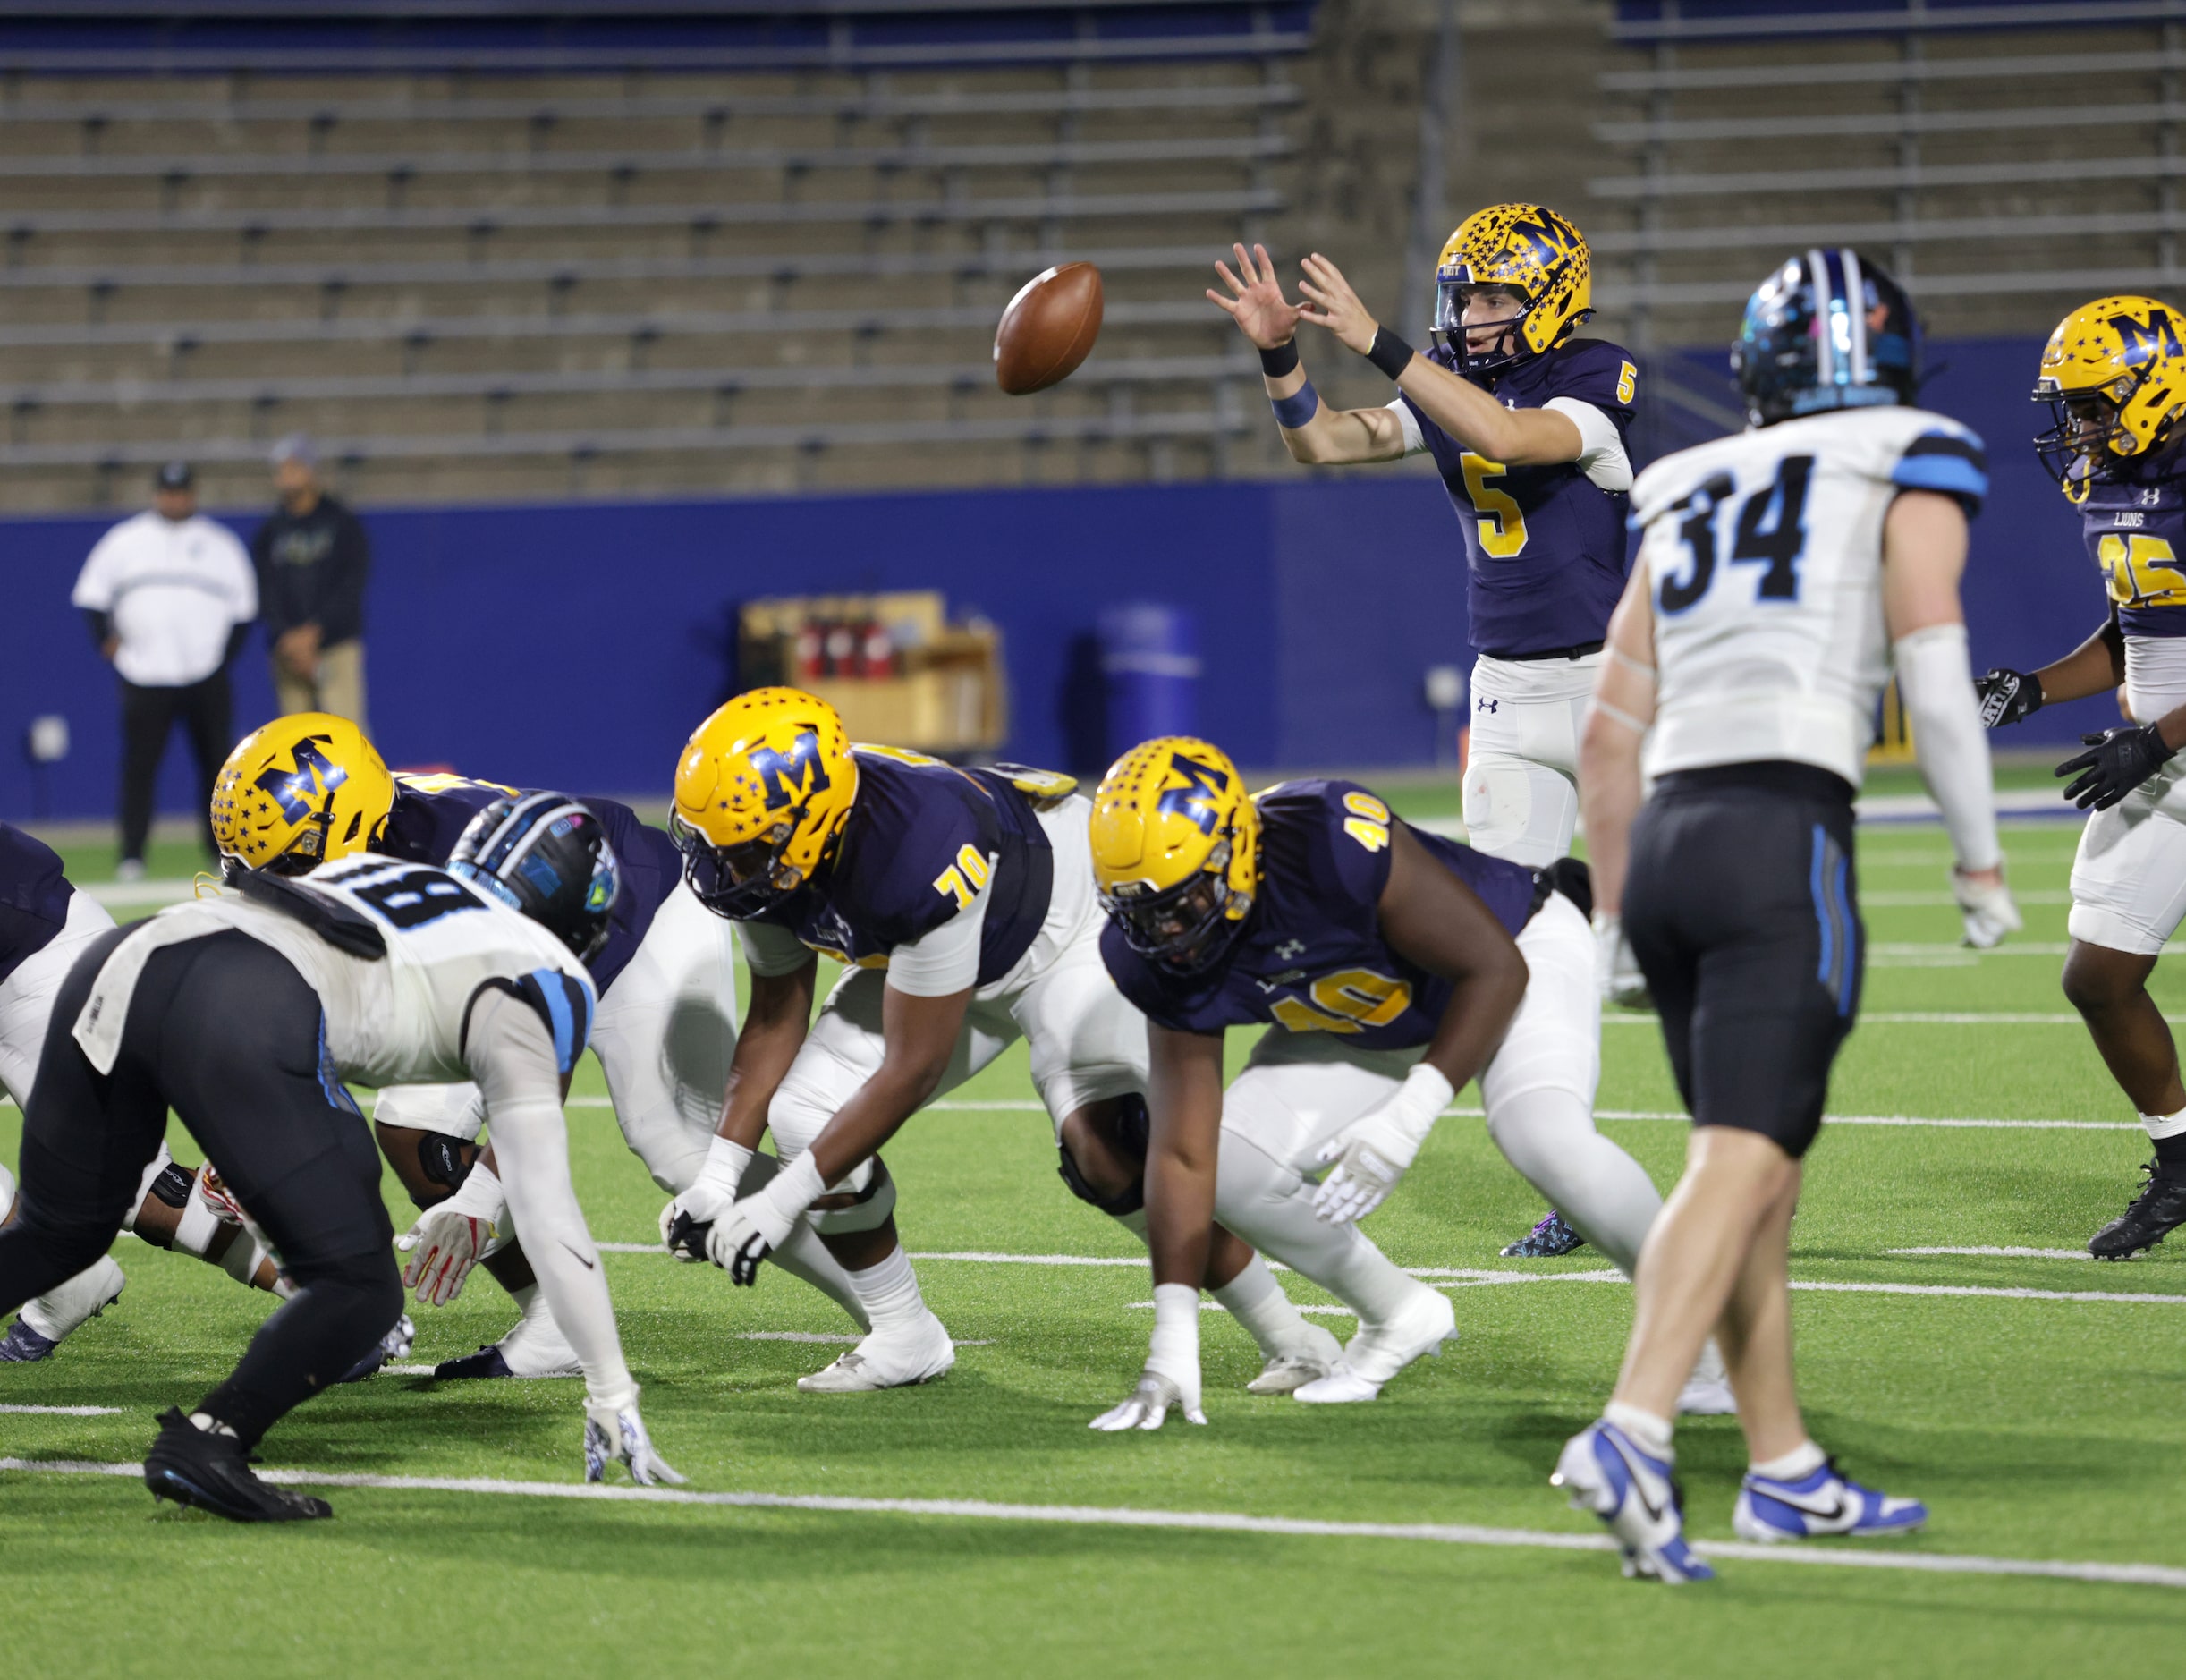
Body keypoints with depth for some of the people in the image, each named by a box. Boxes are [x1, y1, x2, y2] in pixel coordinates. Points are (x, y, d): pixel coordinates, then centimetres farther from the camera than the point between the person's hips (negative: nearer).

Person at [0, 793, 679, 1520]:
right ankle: (206, 1441, -11)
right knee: (358, 1287, 8)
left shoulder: (370, 870, 37)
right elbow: (550, 1214, 15)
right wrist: (612, 1396, 19)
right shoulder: (538, 982, 19)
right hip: (245, 1018, -7)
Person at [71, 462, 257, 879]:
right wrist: (107, 641, 1)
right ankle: (132, 855, -3)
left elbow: (243, 608, 12)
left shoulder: (220, 544, 10)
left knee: (216, 761, 1)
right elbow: (92, 595, 10)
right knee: (139, 763, -6)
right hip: (144, 678, -1)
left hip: (207, 677, 1)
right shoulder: (124, 541, 7)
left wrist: (225, 653, 2)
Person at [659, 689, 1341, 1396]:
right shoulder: (770, 848, -20)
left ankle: (1286, 1335, -9)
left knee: (1108, 1154, -26)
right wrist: (719, 1175, -14)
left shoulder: (915, 854, -43)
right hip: (937, 944, 8)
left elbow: (913, 1068, -34)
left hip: (1071, 925, -7)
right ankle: (904, 1339, 10)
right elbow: (777, 1016, -5)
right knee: (805, 1121, -9)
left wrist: (782, 1202, -30)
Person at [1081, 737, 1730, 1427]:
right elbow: (1183, 1153, -16)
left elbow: (1496, 968, -30)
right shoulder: (1162, 956, -21)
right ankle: (1398, 1315, 14)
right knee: (1232, 1167, -11)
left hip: (1514, 950, -6)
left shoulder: (1334, 846, -40)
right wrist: (1171, 1343, -20)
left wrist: (1408, 1119, -40)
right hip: (1363, 1023, 6)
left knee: (1545, 1139, -32)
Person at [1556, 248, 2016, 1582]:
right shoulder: (1911, 466, 7)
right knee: (1742, 1161, -13)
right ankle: (1630, 1437, -27)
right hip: (1783, 833, -6)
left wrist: (1615, 916, 28)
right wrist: (1982, 861, 2)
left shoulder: (1688, 495, 22)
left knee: (1760, 1165, 15)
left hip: (1665, 834, 6)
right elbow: (1930, 661, -5)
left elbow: (1611, 731, 21)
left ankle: (1786, 1471, 19)